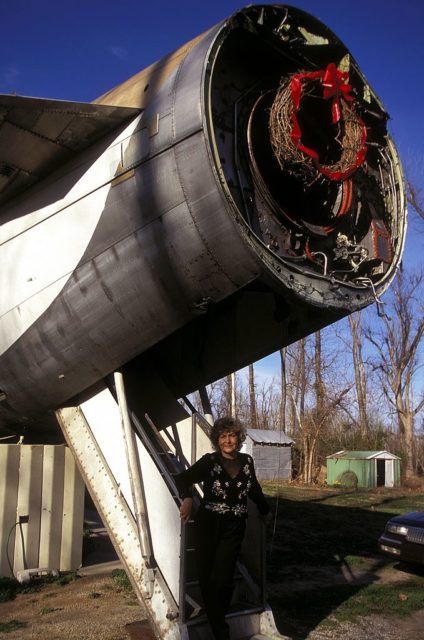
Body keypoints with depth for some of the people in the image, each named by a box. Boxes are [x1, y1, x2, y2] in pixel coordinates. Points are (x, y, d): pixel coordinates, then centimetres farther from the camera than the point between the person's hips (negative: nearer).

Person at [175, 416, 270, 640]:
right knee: (206, 578, 1)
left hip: (234, 528, 1)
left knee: (222, 578, -5)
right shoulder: (209, 461, -4)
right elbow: (182, 478, -12)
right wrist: (187, 498, -31)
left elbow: (254, 490, 22)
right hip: (208, 525, -1)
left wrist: (265, 510, 32)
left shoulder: (247, 461, 5)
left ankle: (217, 619, 23)